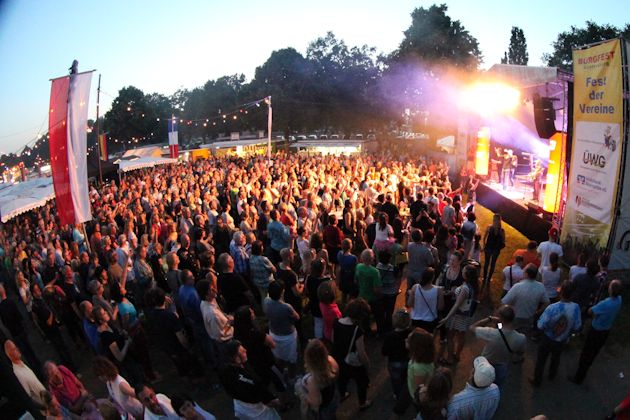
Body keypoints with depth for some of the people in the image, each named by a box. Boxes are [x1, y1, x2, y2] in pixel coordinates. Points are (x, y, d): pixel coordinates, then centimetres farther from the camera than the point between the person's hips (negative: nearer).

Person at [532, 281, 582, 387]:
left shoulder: (552, 308, -35)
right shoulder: (576, 308, -25)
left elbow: (540, 326, -25)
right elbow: (577, 327, -10)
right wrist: (567, 331, 10)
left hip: (548, 339, -3)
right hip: (562, 341, 3)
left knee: (541, 360, 19)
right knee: (556, 358, 31)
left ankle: (537, 381, 37)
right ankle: (552, 376, 54)